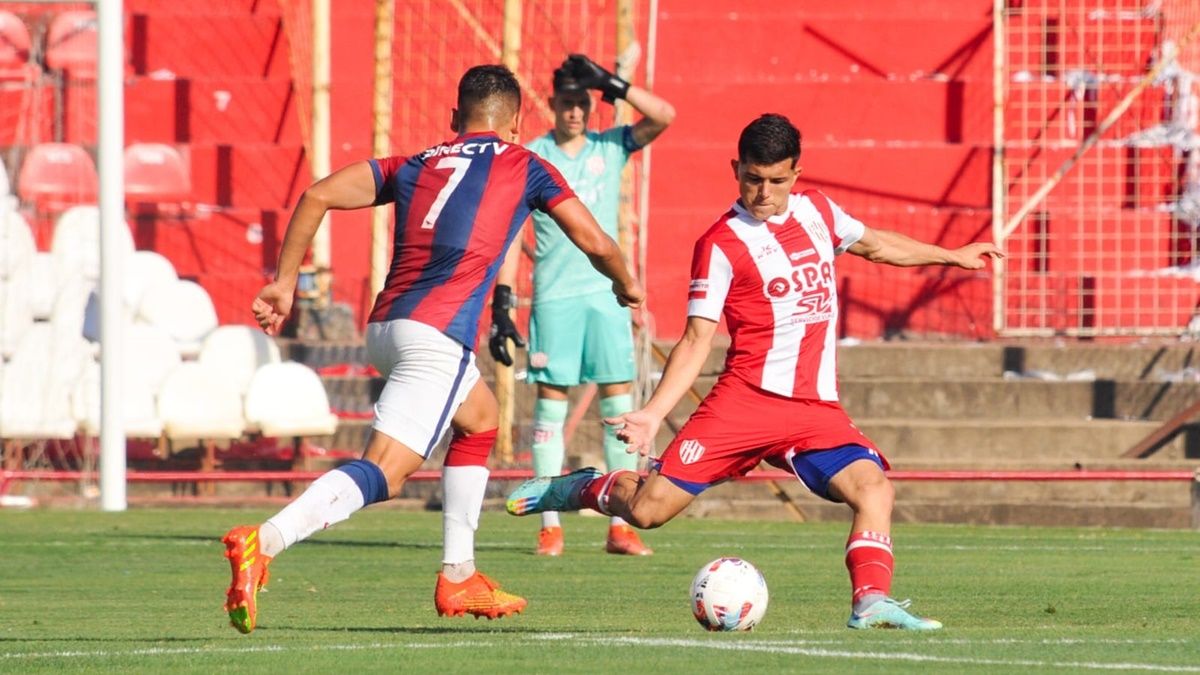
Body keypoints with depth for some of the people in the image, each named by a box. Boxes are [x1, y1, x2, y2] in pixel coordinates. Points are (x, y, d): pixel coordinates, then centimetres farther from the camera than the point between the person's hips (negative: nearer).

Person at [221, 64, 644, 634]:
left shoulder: (413, 166, 23)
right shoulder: (523, 166, 14)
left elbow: (319, 195, 13)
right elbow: (594, 243, 17)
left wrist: (284, 282, 16)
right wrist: (627, 287, 37)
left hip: (384, 326, 6)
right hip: (438, 331, -6)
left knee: (480, 418, 30)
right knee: (385, 473, -15)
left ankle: (458, 577, 28)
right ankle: (263, 541, -37)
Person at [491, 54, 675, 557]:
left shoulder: (611, 147, 7)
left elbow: (663, 116, -7)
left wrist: (612, 84, -15)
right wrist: (501, 305, -3)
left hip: (606, 293, 2)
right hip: (554, 296, -2)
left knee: (620, 402, -2)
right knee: (550, 401, -3)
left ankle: (620, 526, 0)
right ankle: (549, 526, 0)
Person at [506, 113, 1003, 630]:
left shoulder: (816, 210, 12)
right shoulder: (722, 244, -5)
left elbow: (873, 244, 32)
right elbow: (697, 339, -5)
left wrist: (952, 256, 41)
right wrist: (653, 413, -15)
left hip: (816, 408, 4)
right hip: (745, 400, -4)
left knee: (871, 486, -22)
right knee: (648, 509, -9)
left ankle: (871, 602, -25)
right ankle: (582, 489, 20)